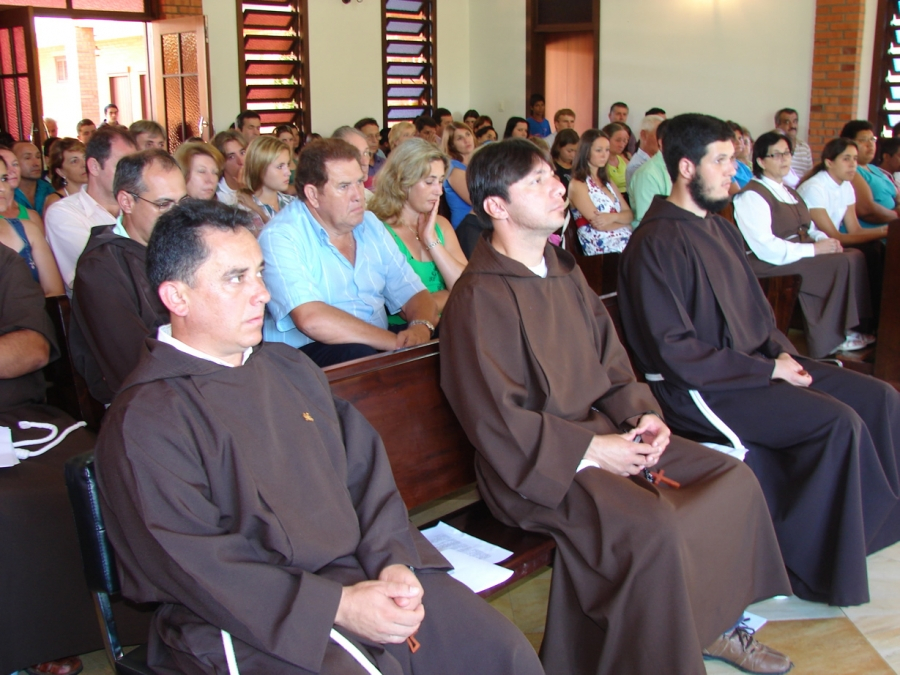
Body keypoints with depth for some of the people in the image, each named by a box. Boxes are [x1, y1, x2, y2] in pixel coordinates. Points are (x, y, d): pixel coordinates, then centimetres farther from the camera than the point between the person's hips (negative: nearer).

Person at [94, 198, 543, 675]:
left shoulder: (290, 368, 15)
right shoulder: (145, 419, -8)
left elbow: (365, 469, 12)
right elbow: (196, 564, -15)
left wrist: (393, 561, -5)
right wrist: (338, 606, -17)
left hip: (361, 572, 6)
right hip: (257, 624, -5)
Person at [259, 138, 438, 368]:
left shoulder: (371, 225, 12)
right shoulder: (280, 237, -12)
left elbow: (413, 294, 10)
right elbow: (311, 319, -26)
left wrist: (421, 327, -15)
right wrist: (397, 342, -25)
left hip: (380, 346, 7)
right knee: (357, 353, -38)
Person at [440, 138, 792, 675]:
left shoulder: (565, 271, 11)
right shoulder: (478, 298, -15)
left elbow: (612, 361, 16)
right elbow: (496, 420, -18)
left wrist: (641, 413, -3)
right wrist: (590, 449, -18)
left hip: (604, 429, 9)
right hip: (537, 465, -8)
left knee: (735, 480, 1)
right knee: (655, 528, -28)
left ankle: (715, 622, 19)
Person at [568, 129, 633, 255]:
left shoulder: (607, 182, 22)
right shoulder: (577, 185, -1)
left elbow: (629, 214, 11)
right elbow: (598, 224, -10)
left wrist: (613, 217, -10)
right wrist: (624, 223, 4)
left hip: (627, 242, 7)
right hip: (603, 250, -7)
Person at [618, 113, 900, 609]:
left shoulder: (720, 228, 13)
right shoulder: (656, 244, -16)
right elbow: (674, 352, -20)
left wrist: (781, 350, 0)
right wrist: (766, 370, -17)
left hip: (755, 363, 9)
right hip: (699, 388, -9)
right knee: (838, 423, -22)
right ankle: (819, 567, -7)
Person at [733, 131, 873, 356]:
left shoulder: (787, 191, 19)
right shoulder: (752, 196, -12)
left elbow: (807, 227, 23)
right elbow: (765, 248, -21)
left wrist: (823, 239, -1)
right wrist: (814, 249, -20)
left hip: (800, 252, 9)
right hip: (770, 263, -9)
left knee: (855, 256, -10)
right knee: (842, 264, -22)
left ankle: (843, 329, -8)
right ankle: (829, 340, -12)